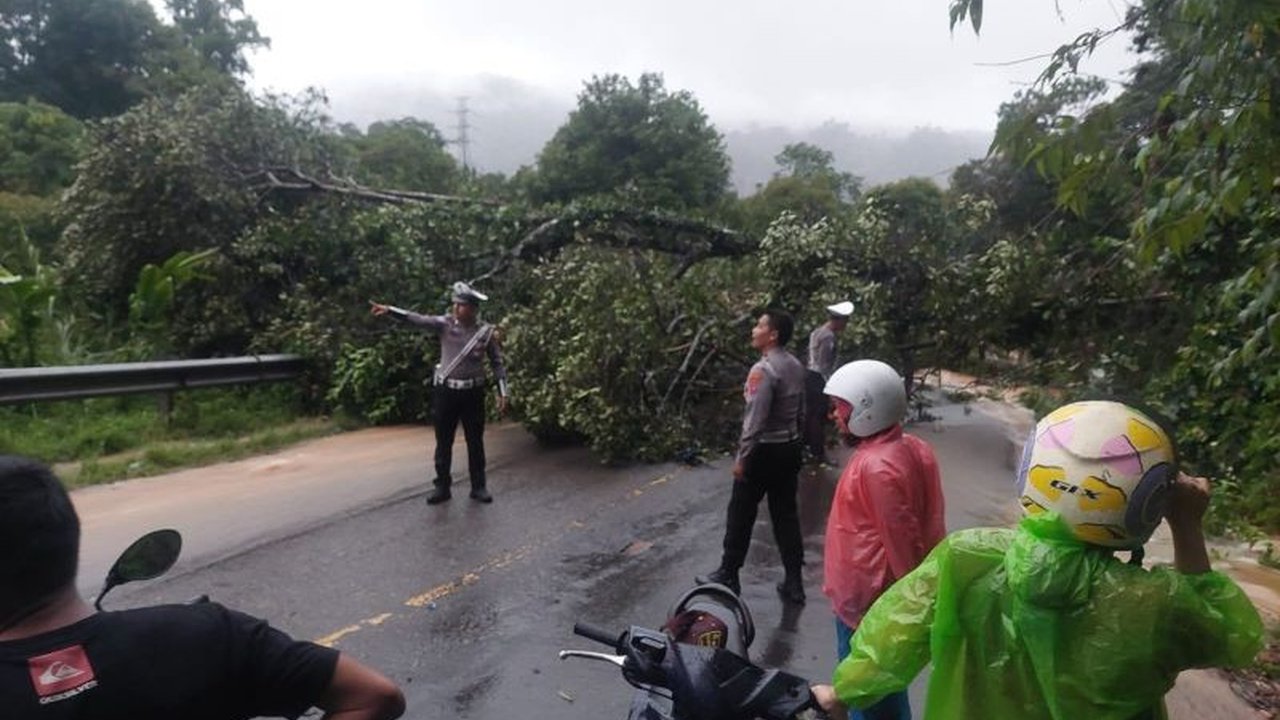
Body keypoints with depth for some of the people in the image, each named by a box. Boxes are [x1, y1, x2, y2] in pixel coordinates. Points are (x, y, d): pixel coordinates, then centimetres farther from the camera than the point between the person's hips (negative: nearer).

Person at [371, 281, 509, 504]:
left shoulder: (486, 331, -4)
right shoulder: (445, 324, -3)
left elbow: (497, 362, 0)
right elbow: (417, 320, -14)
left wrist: (502, 393, -4)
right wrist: (389, 310, -29)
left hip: (473, 393, -1)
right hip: (445, 390, 1)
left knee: (475, 441, 7)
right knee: (443, 442, 8)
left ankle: (478, 486, 20)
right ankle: (442, 486, 19)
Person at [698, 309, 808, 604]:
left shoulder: (763, 369, -20)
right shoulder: (796, 366, 7)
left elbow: (755, 419, -23)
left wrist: (741, 456, -17)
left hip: (764, 450, -8)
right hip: (790, 447, 8)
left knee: (741, 514, 6)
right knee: (786, 514, 13)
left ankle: (728, 576, 19)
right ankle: (793, 582, 17)